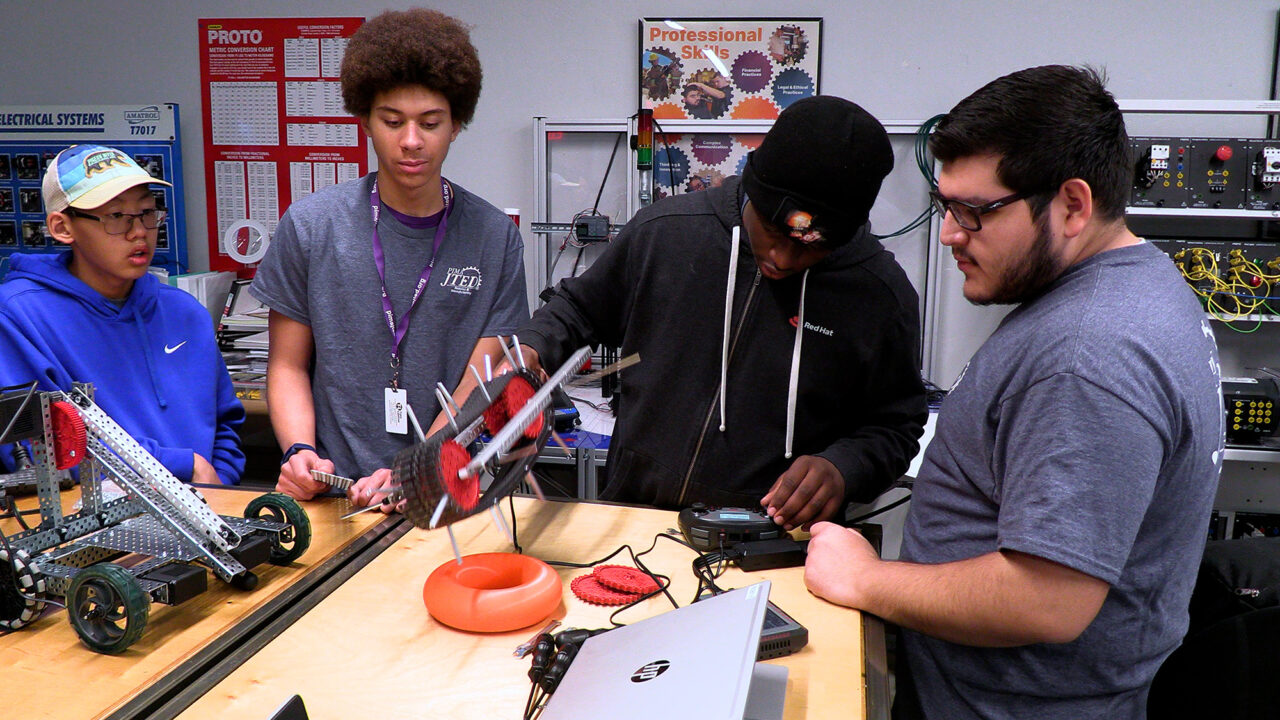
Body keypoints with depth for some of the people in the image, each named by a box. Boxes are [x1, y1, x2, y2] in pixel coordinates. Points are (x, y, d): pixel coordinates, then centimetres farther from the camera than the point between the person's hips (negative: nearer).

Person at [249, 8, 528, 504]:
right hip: (333, 492, 0)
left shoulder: (495, 238, 1)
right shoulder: (311, 225, 2)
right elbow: (288, 364, 8)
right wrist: (300, 452, -10)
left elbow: (480, 381, -2)